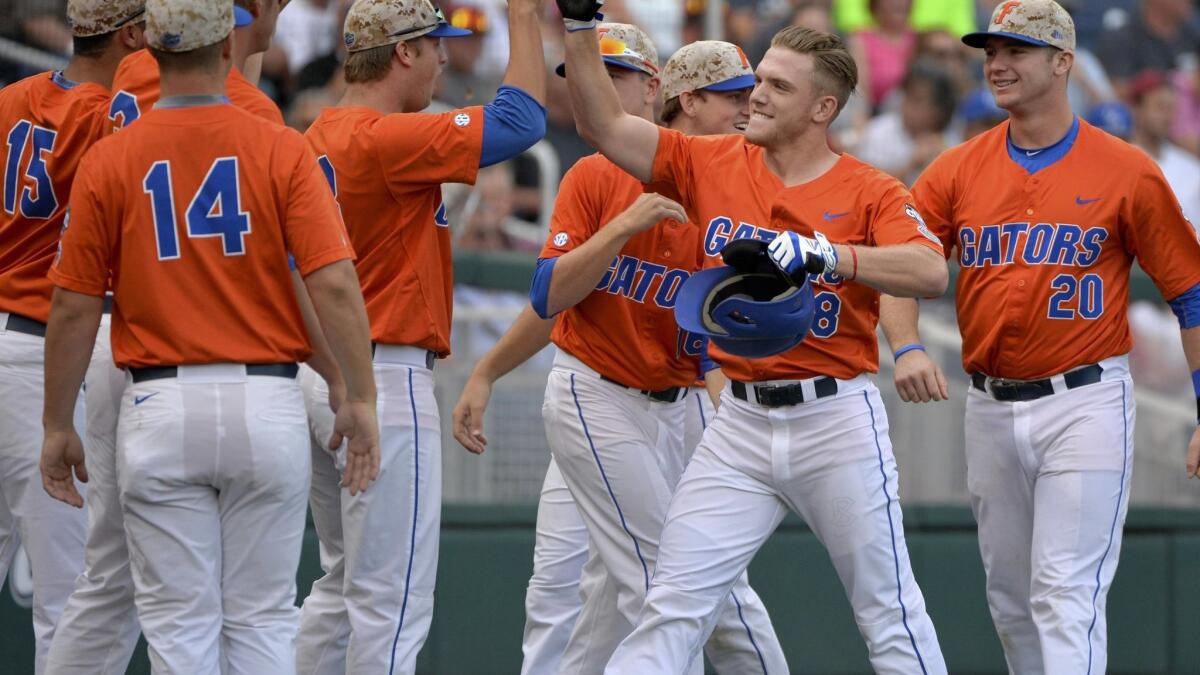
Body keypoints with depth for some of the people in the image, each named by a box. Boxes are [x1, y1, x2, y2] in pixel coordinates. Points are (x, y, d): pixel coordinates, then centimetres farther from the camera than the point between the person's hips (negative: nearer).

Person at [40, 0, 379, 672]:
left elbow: (74, 309, -1)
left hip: (160, 408, 0)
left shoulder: (109, 161, -3)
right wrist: (361, 400, -4)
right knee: (262, 618, 8)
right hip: (268, 406, 0)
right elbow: (335, 283, -11)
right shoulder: (282, 150, -4)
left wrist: (59, 427, 8)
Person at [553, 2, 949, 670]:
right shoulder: (712, 163, 6)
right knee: (675, 602, -1)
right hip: (741, 421, 3)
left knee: (889, 611, 3)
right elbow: (605, 125, 3)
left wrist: (823, 253, -35)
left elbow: (930, 272, -23)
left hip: (837, 419, -3)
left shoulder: (869, 192, -6)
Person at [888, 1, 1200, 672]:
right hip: (991, 408, 5)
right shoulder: (957, 171, 6)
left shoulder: (1127, 171, -4)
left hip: (1085, 405, -5)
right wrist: (907, 347, -24)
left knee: (1067, 593, -13)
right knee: (1010, 593, 13)